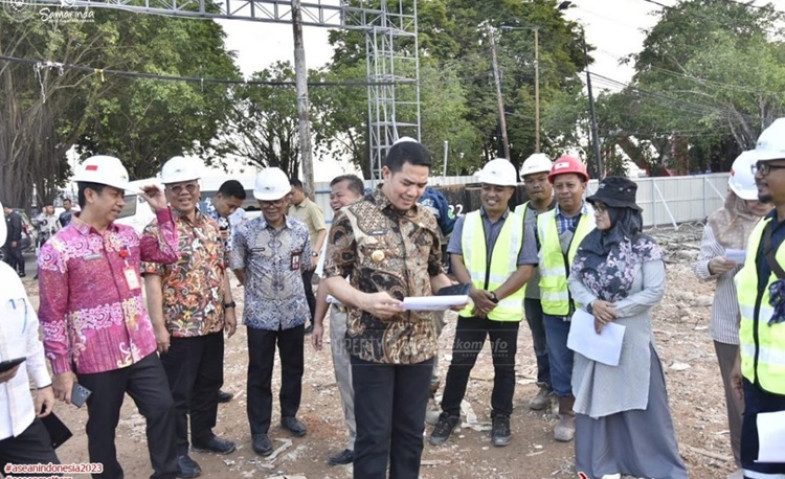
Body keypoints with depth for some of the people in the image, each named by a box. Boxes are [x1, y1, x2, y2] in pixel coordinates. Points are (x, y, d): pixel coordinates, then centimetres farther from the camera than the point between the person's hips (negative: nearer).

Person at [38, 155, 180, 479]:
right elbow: (53, 315, -11)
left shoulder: (128, 235, 5)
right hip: (96, 360, -5)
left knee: (163, 409, 8)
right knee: (102, 428, 13)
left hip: (141, 350, 5)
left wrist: (162, 210, 5)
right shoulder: (58, 248, -12)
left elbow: (169, 253, 16)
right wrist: (61, 369, -10)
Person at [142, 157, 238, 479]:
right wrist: (158, 325, -18)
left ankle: (203, 434, 38)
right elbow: (152, 280, -15)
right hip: (179, 327, -6)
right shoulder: (156, 231, -11)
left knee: (209, 384, 19)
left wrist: (228, 307, 10)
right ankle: (177, 451, 23)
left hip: (213, 323, 6)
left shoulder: (211, 226, 8)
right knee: (177, 392, 7)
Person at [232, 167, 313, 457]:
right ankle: (259, 431, 20)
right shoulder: (246, 232, -10)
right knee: (259, 373, 6)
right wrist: (258, 289, 8)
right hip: (260, 313, -2)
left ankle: (289, 415, 36)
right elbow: (238, 268, 3)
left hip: (294, 311, 3)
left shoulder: (300, 231, -3)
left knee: (293, 367, 15)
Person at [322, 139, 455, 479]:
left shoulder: (427, 220, 8)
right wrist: (364, 300, -23)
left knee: (411, 431, 16)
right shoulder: (352, 218, -7)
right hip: (372, 344, -4)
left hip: (419, 344, 5)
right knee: (374, 435, 5)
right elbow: (331, 277, -5)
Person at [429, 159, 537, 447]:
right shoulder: (465, 222, 3)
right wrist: (474, 292, -19)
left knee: (504, 366, 11)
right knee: (459, 363, 8)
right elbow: (456, 260, -3)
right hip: (471, 308, 1)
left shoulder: (522, 226, -1)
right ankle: (449, 414, 24)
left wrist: (495, 297, -17)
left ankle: (500, 418, 27)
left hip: (506, 311, -1)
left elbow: (525, 270, -7)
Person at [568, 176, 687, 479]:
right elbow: (574, 279, 4)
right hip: (593, 334, 5)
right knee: (596, 395, 13)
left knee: (639, 399, 4)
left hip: (630, 337, -5)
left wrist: (615, 310, -18)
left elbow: (655, 291, -13)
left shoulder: (645, 248, -11)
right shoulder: (589, 244, 3)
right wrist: (592, 303, -15)